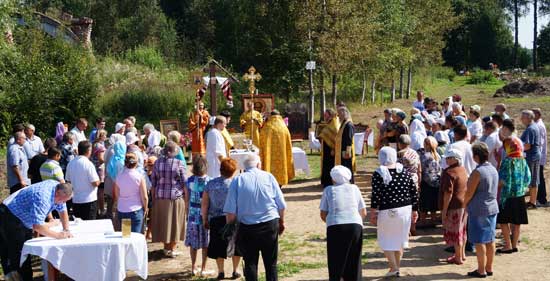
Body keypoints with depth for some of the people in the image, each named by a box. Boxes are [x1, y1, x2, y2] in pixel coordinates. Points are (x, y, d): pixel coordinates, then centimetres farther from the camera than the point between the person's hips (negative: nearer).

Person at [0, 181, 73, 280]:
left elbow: (63, 210, 6)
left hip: (23, 219, 10)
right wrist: (58, 235, -30)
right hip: (9, 217, -10)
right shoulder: (43, 198, -36)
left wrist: (66, 231, -4)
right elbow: (37, 226, -41)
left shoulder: (59, 189, -8)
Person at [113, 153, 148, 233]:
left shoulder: (119, 177, 0)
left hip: (121, 211, 3)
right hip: (136, 211, -3)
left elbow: (116, 196, 8)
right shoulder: (139, 177, -10)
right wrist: (145, 209, 8)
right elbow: (144, 197, -8)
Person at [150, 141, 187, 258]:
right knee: (175, 222, 7)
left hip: (160, 197, 3)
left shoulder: (157, 163, 1)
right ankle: (172, 249, 10)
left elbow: (153, 183, 5)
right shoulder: (179, 164, -8)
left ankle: (166, 248, 20)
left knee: (163, 222, 13)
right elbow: (184, 183, -6)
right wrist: (187, 197, 3)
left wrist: (153, 198, 13)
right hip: (176, 197, -3)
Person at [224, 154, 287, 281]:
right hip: (270, 224, 1)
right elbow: (281, 205, 3)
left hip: (247, 227, 0)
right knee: (271, 263, 9)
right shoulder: (269, 177, 1)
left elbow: (230, 210, -6)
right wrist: (282, 221, 18)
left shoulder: (237, 180, -2)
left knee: (250, 262, 8)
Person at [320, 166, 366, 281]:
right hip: (355, 225, 1)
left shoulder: (329, 190, 11)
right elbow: (364, 213, 16)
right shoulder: (354, 188, 16)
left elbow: (323, 215, 9)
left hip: (335, 228, -1)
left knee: (336, 262, 8)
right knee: (353, 261, 12)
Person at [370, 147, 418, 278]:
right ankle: (397, 266, 24)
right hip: (405, 210, 5)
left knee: (386, 241, 8)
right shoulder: (405, 172, 2)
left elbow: (376, 196, -14)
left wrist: (373, 213, -5)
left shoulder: (379, 174, -11)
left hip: (387, 212, -5)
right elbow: (414, 193, 5)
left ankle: (393, 267, -1)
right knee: (400, 239, 17)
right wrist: (414, 210, 15)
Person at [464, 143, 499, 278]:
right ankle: (489, 268, 20)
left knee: (479, 242, 0)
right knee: (490, 240, 13)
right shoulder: (493, 169, 6)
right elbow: (494, 191, 13)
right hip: (492, 208, 8)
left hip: (478, 210, -8)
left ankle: (481, 270, 4)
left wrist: (463, 205, 0)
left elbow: (469, 193, -15)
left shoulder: (477, 172, -18)